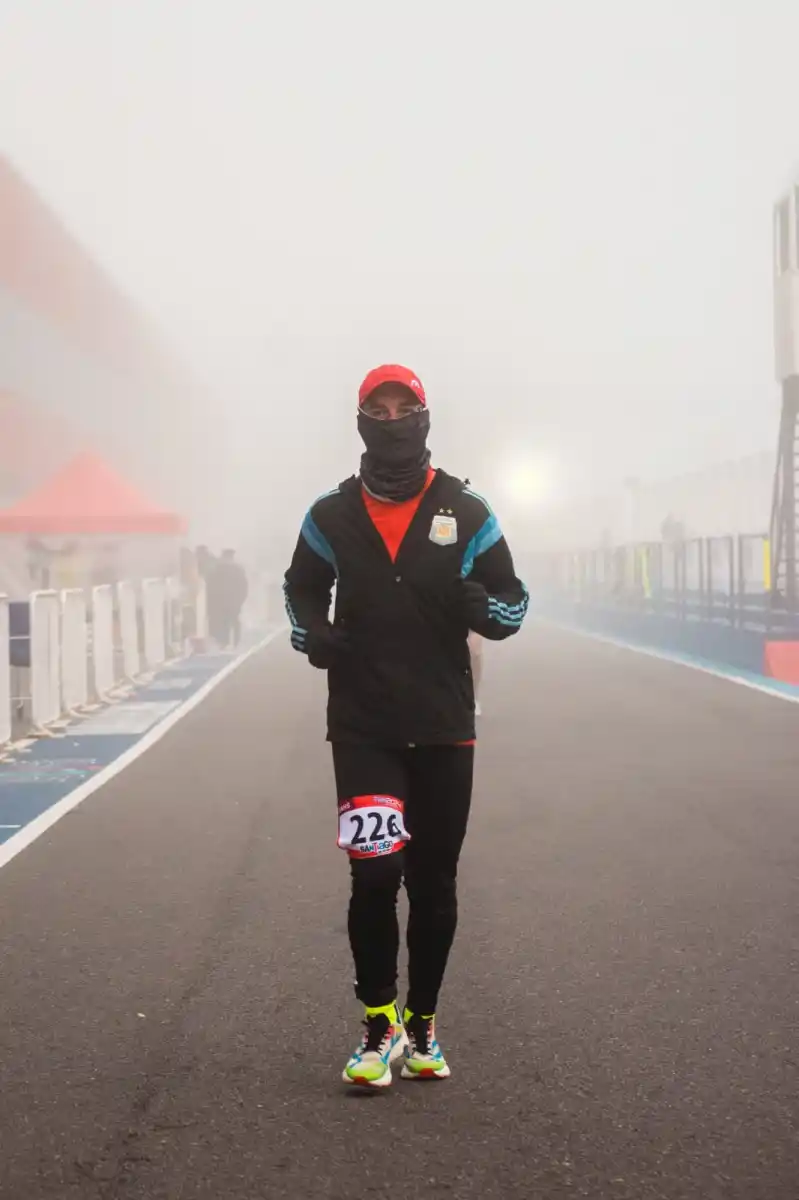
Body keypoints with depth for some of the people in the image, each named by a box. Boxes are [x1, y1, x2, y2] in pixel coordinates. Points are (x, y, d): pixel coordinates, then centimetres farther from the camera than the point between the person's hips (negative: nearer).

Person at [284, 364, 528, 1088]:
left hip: (444, 727, 1)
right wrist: (315, 637, -3)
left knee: (434, 883, 9)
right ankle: (380, 1021, 8)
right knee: (375, 873, -10)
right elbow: (301, 589, 19)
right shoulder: (333, 516, 4)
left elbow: (513, 605, 6)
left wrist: (478, 604, -17)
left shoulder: (465, 513, 2)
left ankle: (422, 1023, 25)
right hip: (362, 727, -1)